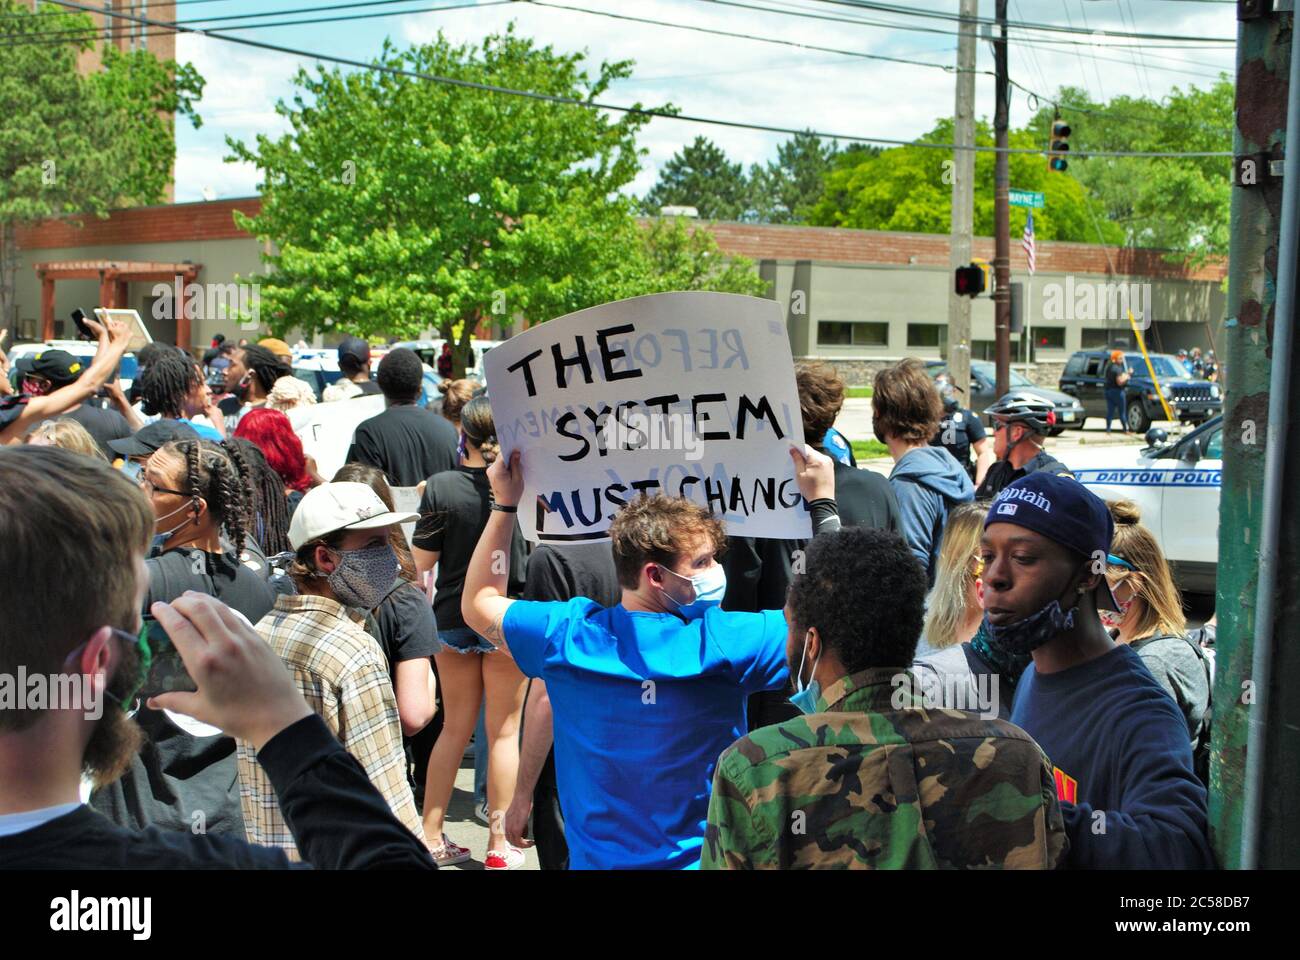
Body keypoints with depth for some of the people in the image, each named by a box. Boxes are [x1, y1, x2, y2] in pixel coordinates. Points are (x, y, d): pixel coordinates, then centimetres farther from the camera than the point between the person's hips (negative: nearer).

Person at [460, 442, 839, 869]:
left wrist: (503, 504, 9)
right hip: (697, 858, -3)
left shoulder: (567, 634, -12)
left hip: (593, 857, 4)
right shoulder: (720, 644, -24)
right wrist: (822, 503, -11)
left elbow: (478, 603, 8)